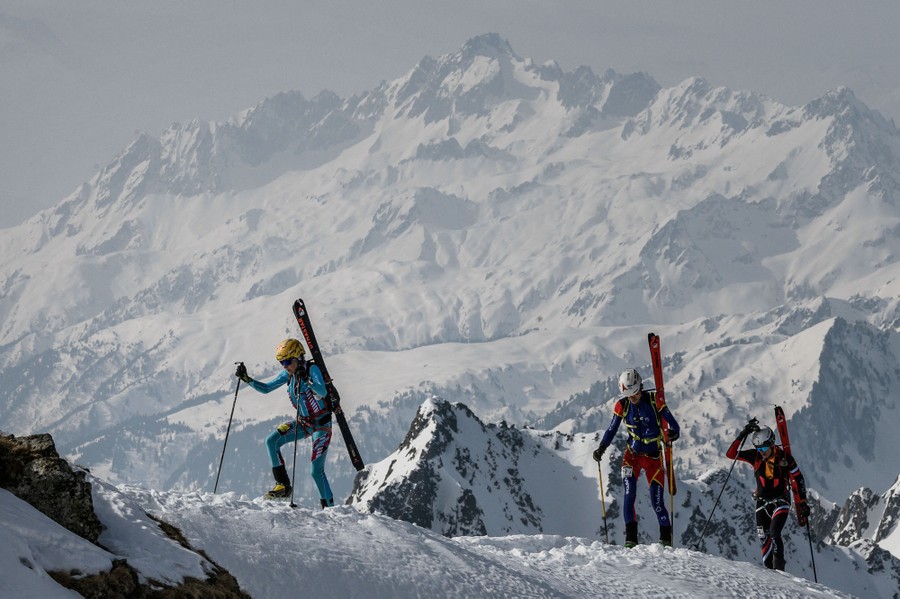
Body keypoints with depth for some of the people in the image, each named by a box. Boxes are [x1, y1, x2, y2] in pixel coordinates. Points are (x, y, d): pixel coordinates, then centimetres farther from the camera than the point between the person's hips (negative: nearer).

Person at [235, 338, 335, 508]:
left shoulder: (311, 369, -19)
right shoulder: (288, 374, 0)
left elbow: (323, 392, -34)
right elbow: (266, 388, 6)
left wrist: (306, 380, -48)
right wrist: (247, 379, -7)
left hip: (322, 424, -7)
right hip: (303, 422, 7)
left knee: (316, 471, -10)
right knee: (271, 441, -13)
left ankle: (329, 507, 5)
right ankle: (283, 485, -7)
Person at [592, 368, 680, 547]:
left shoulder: (654, 400, -12)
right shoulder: (622, 406, -5)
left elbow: (672, 422, -10)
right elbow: (611, 430, 3)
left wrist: (673, 433, -32)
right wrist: (601, 448, -11)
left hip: (654, 457, -2)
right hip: (632, 455, 2)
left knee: (657, 501, -5)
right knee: (629, 493, -20)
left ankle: (666, 538, 16)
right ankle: (631, 537, -18)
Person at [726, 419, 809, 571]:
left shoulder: (785, 458, -14)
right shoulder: (755, 456, -7)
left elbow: (798, 479, -6)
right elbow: (731, 454, -11)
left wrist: (802, 503, -9)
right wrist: (743, 435, -19)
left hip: (781, 502, -4)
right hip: (762, 502, 4)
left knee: (774, 533, -21)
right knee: (764, 538, -1)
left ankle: (779, 568, -14)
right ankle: (769, 570, 6)